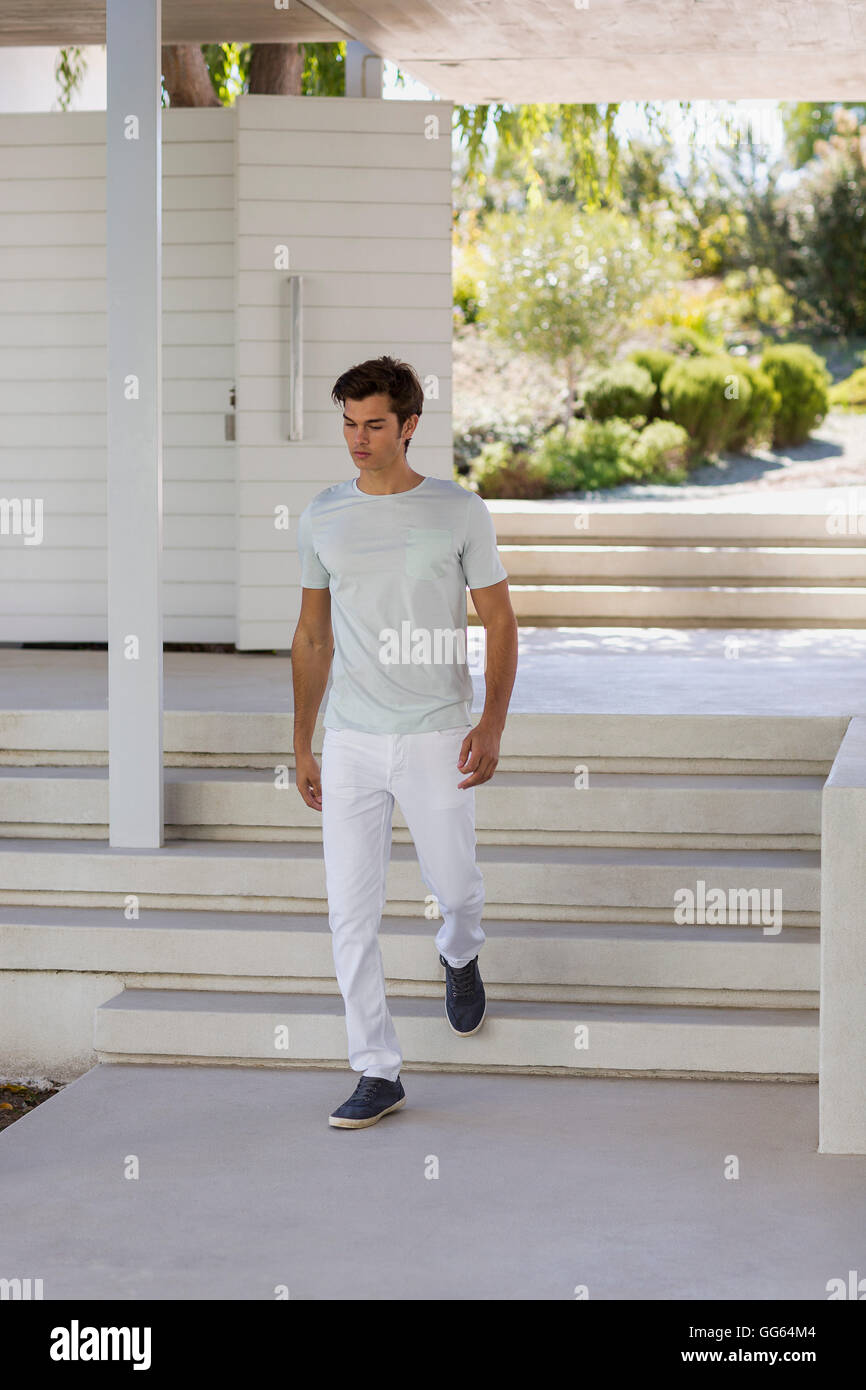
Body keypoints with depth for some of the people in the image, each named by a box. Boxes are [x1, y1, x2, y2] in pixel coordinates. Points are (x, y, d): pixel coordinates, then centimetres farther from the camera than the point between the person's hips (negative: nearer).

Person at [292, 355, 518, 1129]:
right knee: (351, 912, -2)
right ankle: (379, 1072, 7)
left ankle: (459, 958, 47)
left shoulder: (459, 512, -4)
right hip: (351, 743, 2)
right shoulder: (323, 516, 5)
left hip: (436, 738, -2)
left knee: (455, 889, 10)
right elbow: (313, 637, 12)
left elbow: (500, 623, 0)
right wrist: (302, 745, 10)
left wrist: (493, 724, -12)